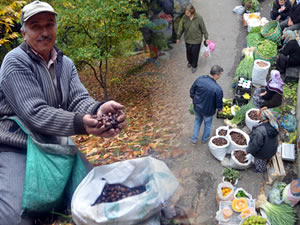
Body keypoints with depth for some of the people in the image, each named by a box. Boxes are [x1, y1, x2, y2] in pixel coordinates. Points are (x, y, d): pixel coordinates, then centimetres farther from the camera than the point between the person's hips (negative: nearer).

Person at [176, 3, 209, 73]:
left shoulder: (199, 18, -23)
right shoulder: (184, 17, -17)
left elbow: (203, 29, -11)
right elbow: (180, 28, -3)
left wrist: (206, 38, -3)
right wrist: (178, 37, 6)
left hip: (196, 40, -2)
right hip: (187, 39, 3)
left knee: (195, 53, 13)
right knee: (188, 52, 22)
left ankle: (194, 66, 40)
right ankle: (189, 62, 54)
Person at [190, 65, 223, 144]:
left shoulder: (200, 79, -20)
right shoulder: (217, 89, -32)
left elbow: (191, 92, -4)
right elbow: (219, 103, -18)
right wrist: (220, 108, 6)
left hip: (197, 107, 3)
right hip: (208, 111, -3)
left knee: (197, 121, 30)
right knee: (207, 123, 27)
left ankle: (194, 139, 40)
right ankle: (205, 139, 49)